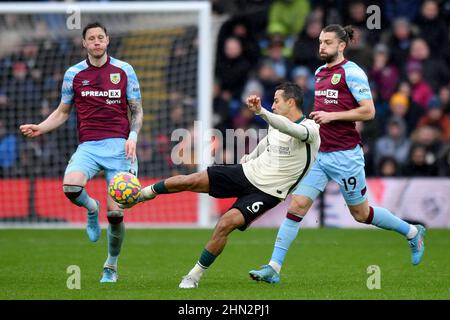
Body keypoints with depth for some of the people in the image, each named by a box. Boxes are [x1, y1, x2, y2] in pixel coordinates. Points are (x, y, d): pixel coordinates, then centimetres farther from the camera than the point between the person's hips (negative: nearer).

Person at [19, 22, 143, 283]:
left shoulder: (124, 70, 6)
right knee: (71, 187, -31)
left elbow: (137, 110, 11)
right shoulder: (74, 74, 8)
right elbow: (63, 112, 18)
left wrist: (133, 137, -6)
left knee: (116, 214, -7)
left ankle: (112, 265, 19)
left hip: (118, 146, -1)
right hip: (88, 146, 1)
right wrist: (40, 128, 1)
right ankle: (91, 208, 6)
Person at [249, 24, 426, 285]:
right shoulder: (320, 72, 12)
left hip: (345, 155, -6)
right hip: (318, 154, 6)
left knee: (361, 213, 8)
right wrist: (315, 117, 11)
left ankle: (412, 233, 30)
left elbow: (368, 111, -16)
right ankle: (274, 268, -8)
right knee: (297, 205, -6)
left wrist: (332, 116, -19)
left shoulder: (351, 72, -11)